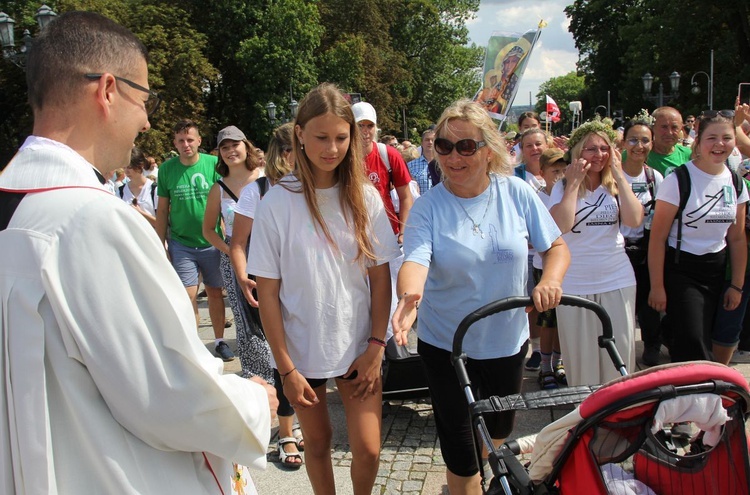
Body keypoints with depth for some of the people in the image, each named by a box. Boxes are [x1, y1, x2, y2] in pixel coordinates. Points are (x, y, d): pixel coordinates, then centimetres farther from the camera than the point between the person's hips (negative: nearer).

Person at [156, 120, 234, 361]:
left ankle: (219, 340, 27)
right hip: (181, 244, 0)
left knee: (215, 293, 11)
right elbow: (162, 210, 5)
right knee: (187, 297, -3)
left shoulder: (213, 164, -5)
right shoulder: (167, 169, -1)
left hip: (212, 242, 0)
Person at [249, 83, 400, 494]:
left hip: (358, 347, 1)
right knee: (317, 443, 15)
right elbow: (268, 292, -9)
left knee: (368, 448, 2)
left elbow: (380, 277, 0)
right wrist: (285, 368, -9)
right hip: (302, 351, -1)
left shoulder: (365, 198, -4)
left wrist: (376, 346, -6)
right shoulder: (277, 203, -11)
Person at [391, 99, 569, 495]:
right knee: (461, 450, 3)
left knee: (499, 433, 26)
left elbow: (556, 245, 0)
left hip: (508, 341, 3)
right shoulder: (428, 206, -12)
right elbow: (415, 259, -26)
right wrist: (409, 295, -48)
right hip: (447, 346, -3)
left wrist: (550, 281, -21)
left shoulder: (517, 193, -6)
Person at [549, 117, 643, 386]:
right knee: (581, 357, 7)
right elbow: (562, 225, -20)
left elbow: (634, 220, -12)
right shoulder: (564, 186, -1)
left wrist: (619, 175, -9)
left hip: (618, 281, 2)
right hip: (575, 285, -2)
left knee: (620, 356, 8)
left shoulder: (616, 184, 6)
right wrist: (575, 181, -13)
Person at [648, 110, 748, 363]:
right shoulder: (678, 180, -14)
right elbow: (658, 237, -14)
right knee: (694, 347, -15)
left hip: (716, 271, 6)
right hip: (680, 269, -6)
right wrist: (657, 286, -14)